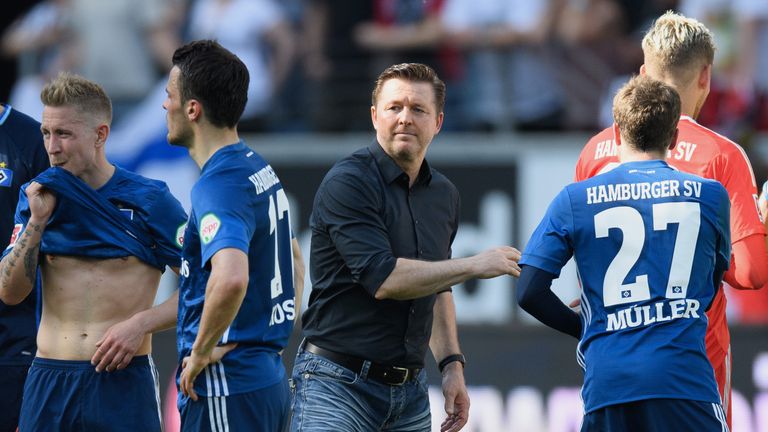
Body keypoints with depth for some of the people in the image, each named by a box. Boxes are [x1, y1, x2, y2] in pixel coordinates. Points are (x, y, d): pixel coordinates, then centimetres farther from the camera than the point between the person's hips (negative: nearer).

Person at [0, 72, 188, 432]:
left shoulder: (147, 200, -3)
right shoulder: (36, 198, 7)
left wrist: (141, 323, -12)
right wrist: (37, 221, -7)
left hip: (123, 379, -3)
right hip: (48, 383, 3)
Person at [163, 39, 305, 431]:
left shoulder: (218, 186, -18)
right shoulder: (261, 170, 13)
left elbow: (230, 278, -36)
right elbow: (294, 260, 29)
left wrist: (201, 351, -22)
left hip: (227, 388, -9)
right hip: (269, 375, 9)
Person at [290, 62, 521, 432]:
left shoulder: (443, 195, 12)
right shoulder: (347, 183, -12)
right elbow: (383, 279, -21)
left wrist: (451, 364, 15)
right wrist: (475, 266, -13)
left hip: (409, 388, 7)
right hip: (337, 384, -7)